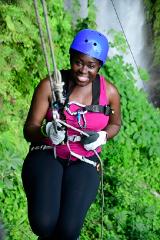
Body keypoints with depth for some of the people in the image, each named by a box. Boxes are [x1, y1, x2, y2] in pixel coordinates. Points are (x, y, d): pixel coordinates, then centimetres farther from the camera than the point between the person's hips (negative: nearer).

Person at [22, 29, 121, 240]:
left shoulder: (109, 92, -2)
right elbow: (29, 130, -8)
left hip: (84, 163, 1)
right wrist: (46, 131, -31)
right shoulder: (50, 85, -9)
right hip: (46, 156, -1)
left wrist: (102, 137, -6)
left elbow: (115, 124, 17)